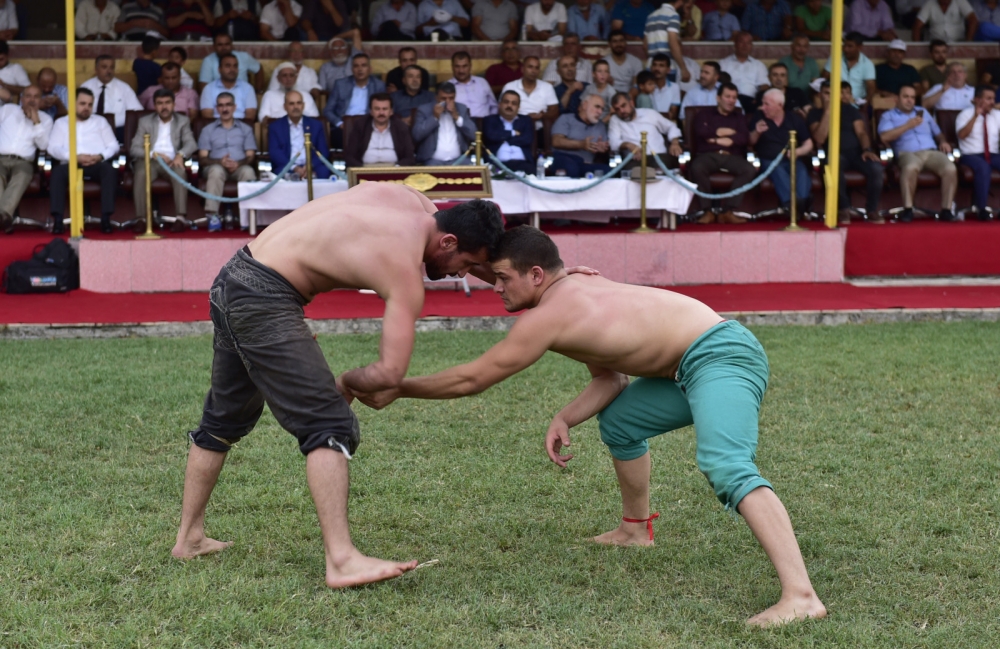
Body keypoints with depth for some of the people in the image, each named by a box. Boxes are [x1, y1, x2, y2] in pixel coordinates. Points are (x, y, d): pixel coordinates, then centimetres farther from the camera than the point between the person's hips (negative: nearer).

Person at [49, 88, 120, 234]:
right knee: (58, 172, -34)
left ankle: (106, 219, -37)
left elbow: (113, 146, 13)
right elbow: (53, 148, 4)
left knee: (110, 170, -34)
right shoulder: (61, 123, 18)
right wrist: (75, 157, -13)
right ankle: (57, 220, -37)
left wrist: (100, 156, -10)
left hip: (97, 165, 1)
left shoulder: (100, 121, 23)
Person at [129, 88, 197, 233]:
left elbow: (191, 144, 2)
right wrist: (154, 154, -15)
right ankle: (140, 219, -36)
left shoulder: (183, 121, 17)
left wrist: (180, 155, -22)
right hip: (149, 161, 0)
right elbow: (134, 149, 5)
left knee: (180, 172, -35)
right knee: (141, 173, -35)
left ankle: (182, 218, -42)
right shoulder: (145, 121, 15)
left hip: (172, 161, 0)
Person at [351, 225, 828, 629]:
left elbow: (470, 379, -6)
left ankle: (800, 595, -47)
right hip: (698, 363, 10)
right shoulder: (579, 291, 15)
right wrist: (565, 419, 0)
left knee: (726, 468, -32)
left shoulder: (548, 317, -14)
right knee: (618, 421, 27)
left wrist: (395, 390, 2)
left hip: (719, 357, -10)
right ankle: (635, 529, 48)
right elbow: (610, 378, 16)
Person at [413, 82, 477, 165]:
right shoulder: (424, 110, 5)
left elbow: (473, 135, 3)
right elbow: (416, 135, -6)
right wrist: (434, 117, -9)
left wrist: (457, 116, -6)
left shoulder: (462, 109, 12)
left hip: (458, 159, 2)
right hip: (433, 160, -2)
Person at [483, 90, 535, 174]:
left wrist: (502, 138, 5)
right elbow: (492, 136, -3)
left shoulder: (526, 121, 22)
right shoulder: (490, 120, 18)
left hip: (523, 163, 2)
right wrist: (513, 133, 7)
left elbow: (528, 139, 3)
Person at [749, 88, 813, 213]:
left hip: (791, 161, 1)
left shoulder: (794, 118, 10)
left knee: (802, 170, -32)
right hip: (768, 161, -1)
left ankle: (802, 206, -49)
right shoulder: (758, 117, 8)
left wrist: (797, 152, -10)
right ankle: (792, 202, -55)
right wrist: (756, 132, -13)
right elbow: (750, 142, 9)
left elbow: (808, 144, 11)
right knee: (778, 170, -36)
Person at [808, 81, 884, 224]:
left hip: (855, 152, 3)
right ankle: (843, 209, -23)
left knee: (876, 168, -29)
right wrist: (827, 111, -9)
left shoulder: (850, 110, 15)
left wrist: (866, 149, -14)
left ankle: (872, 211, -11)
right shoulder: (815, 114, 9)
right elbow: (819, 139, -8)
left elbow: (861, 132, 6)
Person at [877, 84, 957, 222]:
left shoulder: (923, 111, 30)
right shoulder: (888, 116, 15)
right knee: (911, 167, -42)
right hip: (908, 153, -4)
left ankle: (946, 210, -22)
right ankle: (908, 209, -31)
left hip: (931, 152, 4)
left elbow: (937, 132, 32)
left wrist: (943, 142, 9)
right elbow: (885, 137, -4)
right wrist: (908, 125, -9)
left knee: (950, 169, -29)